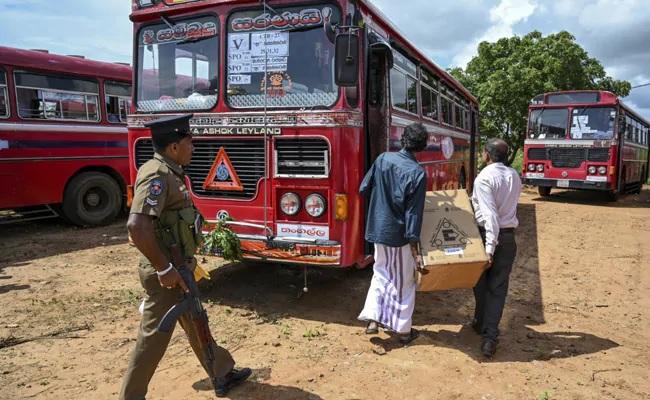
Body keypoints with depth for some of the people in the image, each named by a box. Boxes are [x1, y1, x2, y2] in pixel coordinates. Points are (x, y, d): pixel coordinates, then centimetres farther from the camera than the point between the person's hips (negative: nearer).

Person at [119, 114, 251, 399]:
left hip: (177, 268, 10)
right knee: (154, 336, 5)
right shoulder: (157, 176, -23)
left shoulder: (168, 173, 8)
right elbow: (137, 226, -34)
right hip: (166, 274, -10)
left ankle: (222, 375, 36)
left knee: (195, 324, 20)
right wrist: (165, 269, -27)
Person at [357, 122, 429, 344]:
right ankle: (404, 330, 22)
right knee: (404, 282, 11)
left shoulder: (383, 159, -3)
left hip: (378, 230, 4)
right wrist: (415, 249, -14)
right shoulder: (417, 173, -16)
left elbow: (364, 189, 3)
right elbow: (413, 213, -18)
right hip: (400, 235, -4)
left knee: (381, 274, 22)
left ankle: (373, 319, 12)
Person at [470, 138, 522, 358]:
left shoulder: (484, 178, -15)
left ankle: (481, 323, 35)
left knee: (481, 283, 16)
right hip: (508, 236, 4)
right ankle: (490, 337, 1)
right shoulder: (514, 176, 6)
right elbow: (507, 206, 12)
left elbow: (490, 215, -22)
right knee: (498, 287, 6)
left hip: (486, 234, -4)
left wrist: (489, 247, -23)